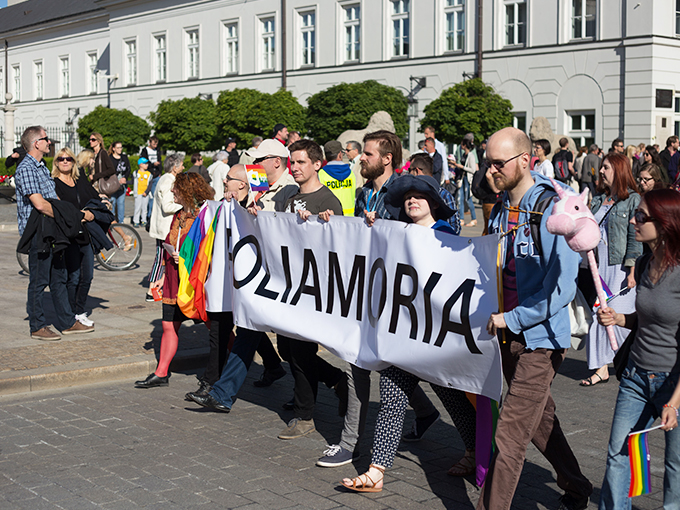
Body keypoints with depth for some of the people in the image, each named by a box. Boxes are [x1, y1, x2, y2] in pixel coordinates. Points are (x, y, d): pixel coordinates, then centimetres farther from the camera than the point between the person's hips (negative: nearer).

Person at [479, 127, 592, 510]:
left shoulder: (554, 210, -17)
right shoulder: (501, 210, 7)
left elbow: (562, 287, -20)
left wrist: (512, 319, -18)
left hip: (540, 338, -8)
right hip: (509, 334, 8)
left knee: (511, 436, -7)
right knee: (540, 420, 21)